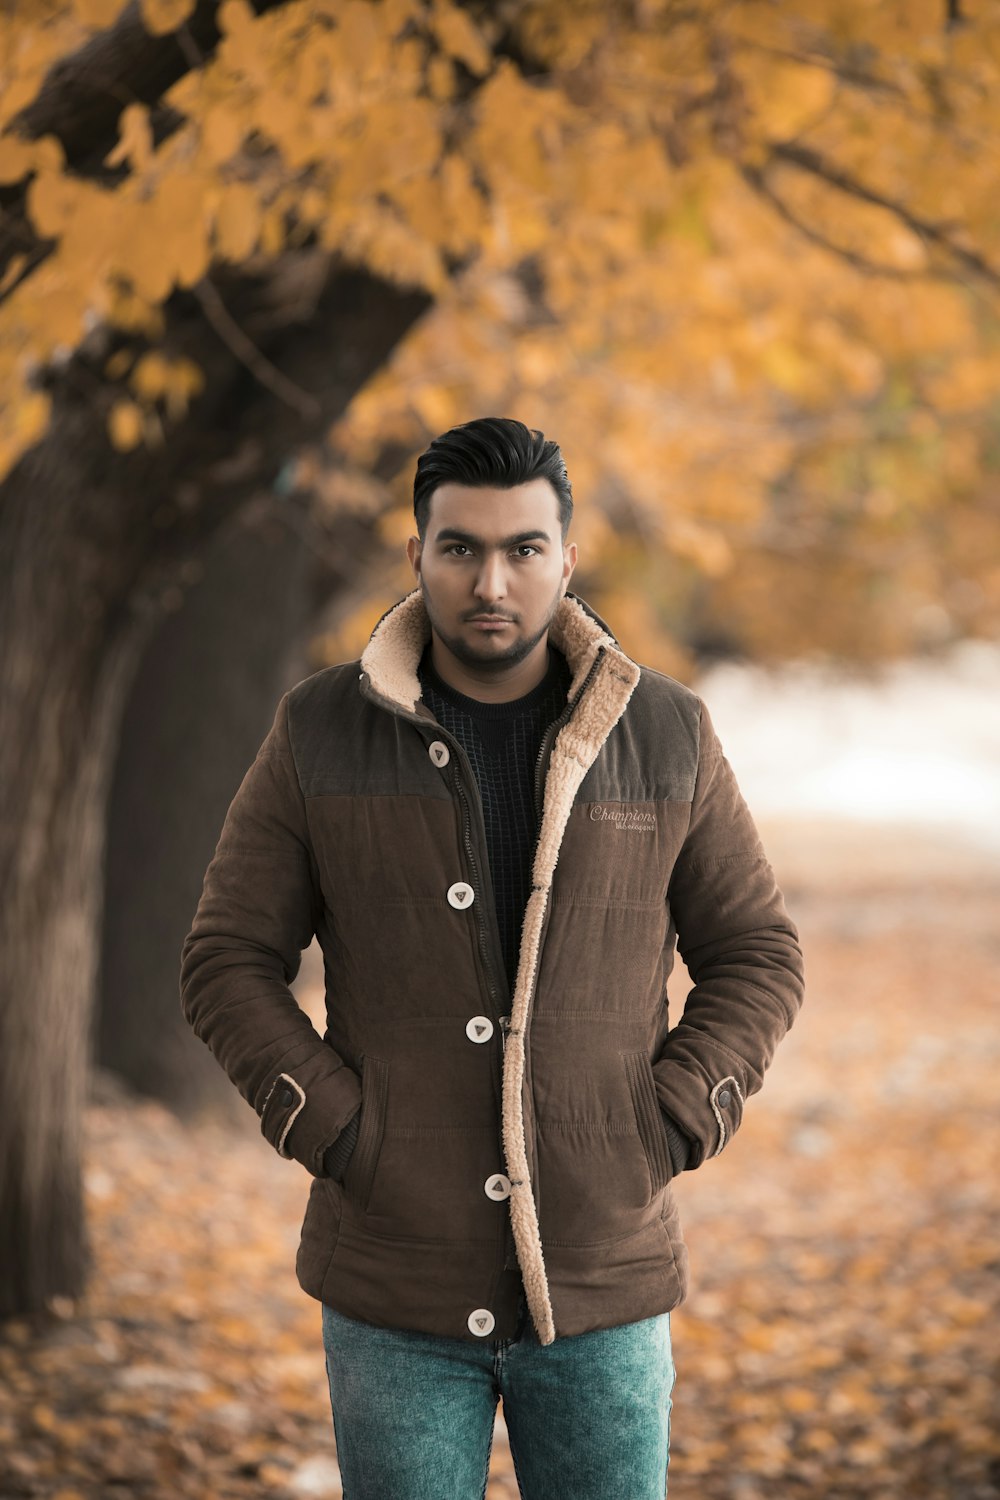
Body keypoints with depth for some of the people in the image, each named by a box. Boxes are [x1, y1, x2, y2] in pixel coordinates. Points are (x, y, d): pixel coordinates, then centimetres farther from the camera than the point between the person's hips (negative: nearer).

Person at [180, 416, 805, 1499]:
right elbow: (229, 962, 2)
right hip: (394, 1297, -1)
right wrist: (336, 1132, -9)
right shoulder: (320, 736, -1)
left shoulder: (666, 738, 1)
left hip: (604, 1289, 1)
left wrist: (668, 1132, -5)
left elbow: (755, 958, 8)